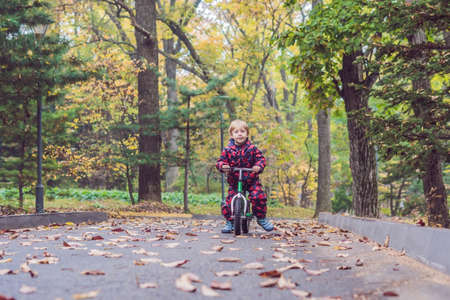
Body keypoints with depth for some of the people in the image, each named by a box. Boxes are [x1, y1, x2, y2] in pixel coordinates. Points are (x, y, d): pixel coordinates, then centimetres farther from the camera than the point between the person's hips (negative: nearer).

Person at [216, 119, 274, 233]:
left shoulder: (252, 148, -3)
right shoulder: (228, 150, -1)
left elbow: (260, 158, -5)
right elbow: (220, 161, -2)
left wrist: (259, 166, -27)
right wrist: (223, 166, -25)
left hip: (252, 180, -1)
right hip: (234, 181, 1)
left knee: (258, 197, -19)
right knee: (229, 202, -9)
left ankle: (261, 219, 3)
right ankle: (229, 222, 14)